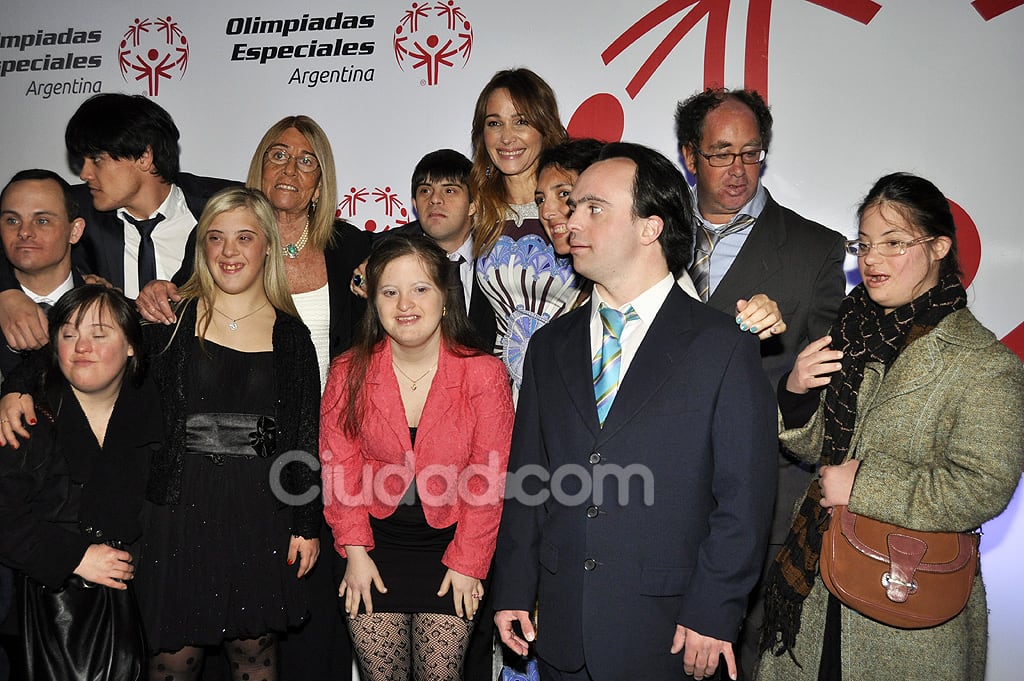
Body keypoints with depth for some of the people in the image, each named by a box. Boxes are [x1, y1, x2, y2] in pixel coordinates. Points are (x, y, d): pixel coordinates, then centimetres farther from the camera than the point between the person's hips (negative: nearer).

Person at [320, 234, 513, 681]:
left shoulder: (484, 373, -12)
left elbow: (488, 480, -8)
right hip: (375, 544, 2)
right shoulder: (349, 372, -6)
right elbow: (339, 466, -1)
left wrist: (466, 562, -7)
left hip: (451, 543, -1)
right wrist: (355, 551, -5)